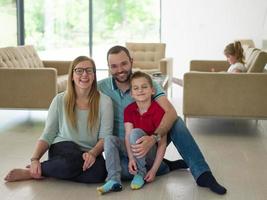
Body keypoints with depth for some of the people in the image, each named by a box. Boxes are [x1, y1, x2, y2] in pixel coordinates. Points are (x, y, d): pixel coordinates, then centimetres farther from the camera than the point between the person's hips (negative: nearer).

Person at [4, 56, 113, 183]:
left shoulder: (104, 101, 0)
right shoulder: (60, 100, 2)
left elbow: (105, 136, -5)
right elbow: (47, 135, 1)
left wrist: (93, 153, -25)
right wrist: (35, 159, -15)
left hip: (89, 154, 2)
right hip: (62, 148, -2)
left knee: (99, 172, -35)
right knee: (71, 161, -39)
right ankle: (34, 170, -13)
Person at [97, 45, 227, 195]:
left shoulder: (148, 83, -8)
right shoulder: (100, 88, -8)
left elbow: (171, 112, -24)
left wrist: (153, 138, -40)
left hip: (148, 141, 1)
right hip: (121, 147, -1)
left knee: (176, 122, -25)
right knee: (118, 169, -36)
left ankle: (202, 174, -23)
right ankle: (166, 166, -13)